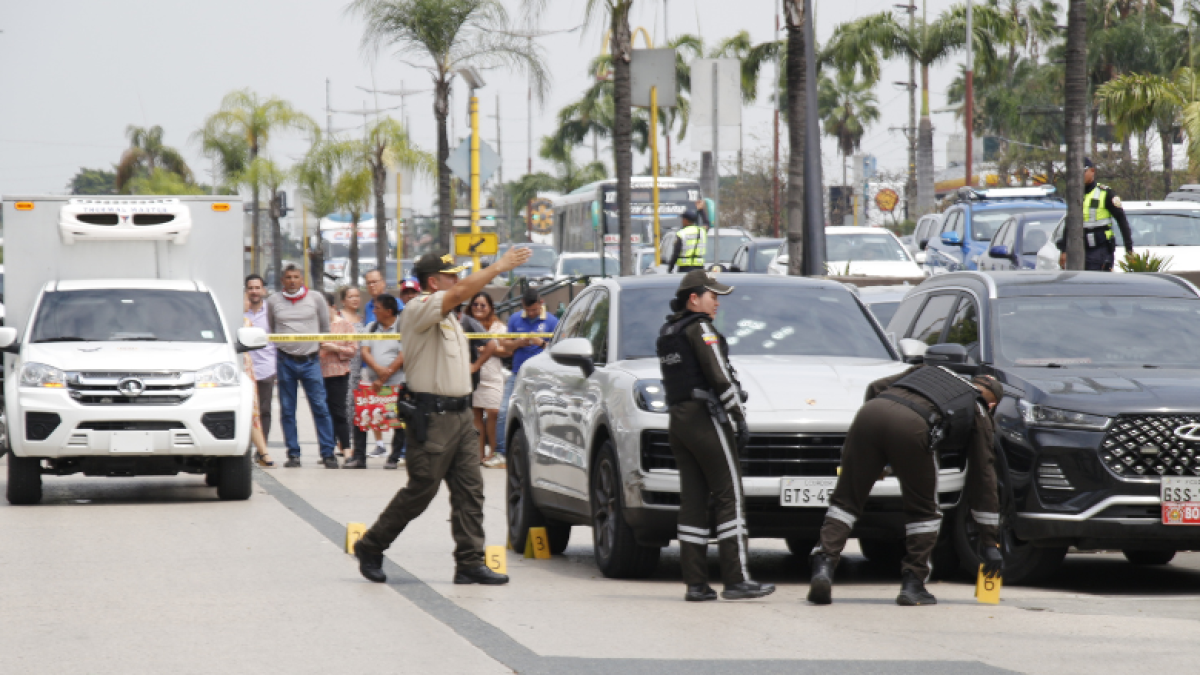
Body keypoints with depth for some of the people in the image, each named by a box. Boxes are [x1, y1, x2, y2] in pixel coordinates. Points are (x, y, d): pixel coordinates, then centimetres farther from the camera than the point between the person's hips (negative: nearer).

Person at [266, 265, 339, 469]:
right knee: (287, 411, 2)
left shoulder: (315, 298, 6)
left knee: (320, 407, -5)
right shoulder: (273, 301, 6)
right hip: (285, 360, 1)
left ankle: (328, 453, -1)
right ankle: (293, 454, 7)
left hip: (310, 360, -1)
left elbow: (325, 327, 16)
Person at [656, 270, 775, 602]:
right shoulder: (700, 330, -10)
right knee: (729, 498, -6)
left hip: (677, 419, 9)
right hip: (705, 418, -9)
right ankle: (736, 579, -10)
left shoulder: (666, 334, 17)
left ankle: (695, 583, 3)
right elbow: (719, 378, -16)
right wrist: (739, 419, -11)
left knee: (693, 501, 6)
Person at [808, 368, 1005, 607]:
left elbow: (875, 387, 30)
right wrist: (989, 542, 34)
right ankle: (913, 585, 12)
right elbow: (983, 477, 30)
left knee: (846, 500, 13)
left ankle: (823, 566, -4)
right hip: (912, 426, -3)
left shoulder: (929, 371, 40)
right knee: (924, 512, 18)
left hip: (871, 410, 3)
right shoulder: (978, 414, 29)